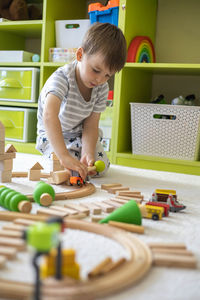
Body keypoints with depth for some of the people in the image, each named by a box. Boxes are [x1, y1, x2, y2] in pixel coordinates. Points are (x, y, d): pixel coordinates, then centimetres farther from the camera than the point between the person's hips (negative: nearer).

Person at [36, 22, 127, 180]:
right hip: (53, 135, -4)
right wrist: (64, 156, -60)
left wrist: (87, 153, -33)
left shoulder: (102, 88, -14)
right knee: (68, 170, -24)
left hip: (81, 133, 5)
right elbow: (49, 116, -50)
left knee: (102, 167, -10)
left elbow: (91, 125, -13)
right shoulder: (62, 78, -34)